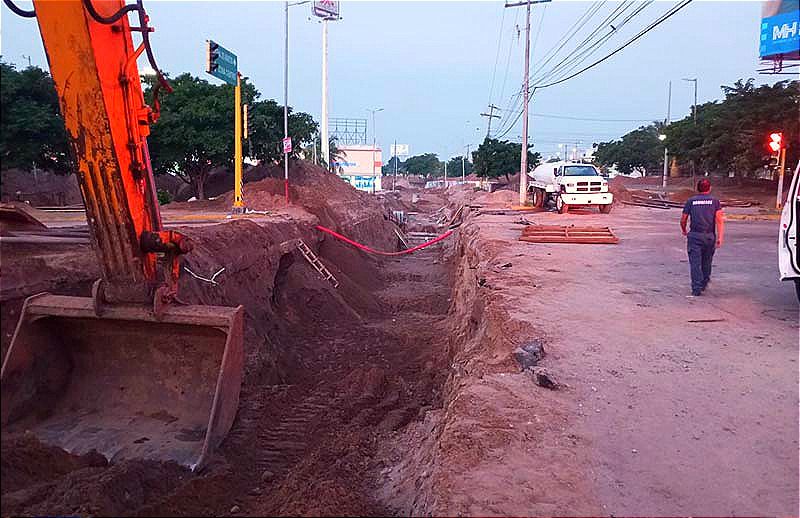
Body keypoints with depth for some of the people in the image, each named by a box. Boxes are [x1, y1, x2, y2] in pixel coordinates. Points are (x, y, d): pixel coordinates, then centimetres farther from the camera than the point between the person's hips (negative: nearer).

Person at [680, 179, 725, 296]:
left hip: (694, 236, -1)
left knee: (695, 262, -3)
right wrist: (720, 237, -8)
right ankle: (704, 283, 32)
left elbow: (683, 220, 7)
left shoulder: (690, 201, 6)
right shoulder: (714, 201, 5)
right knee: (706, 262, 17)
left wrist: (684, 231, 27)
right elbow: (719, 219, -5)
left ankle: (696, 289, -9)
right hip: (709, 236, 1)